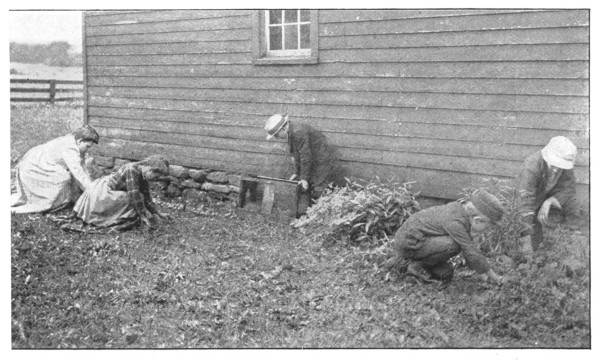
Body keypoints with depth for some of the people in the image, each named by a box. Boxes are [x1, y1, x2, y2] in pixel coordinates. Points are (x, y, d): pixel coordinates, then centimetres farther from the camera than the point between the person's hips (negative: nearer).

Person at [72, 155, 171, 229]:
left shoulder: (143, 176, -1)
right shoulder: (132, 170, -29)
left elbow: (146, 196, 9)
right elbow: (135, 196, -30)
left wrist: (156, 212, 10)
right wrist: (142, 216, -25)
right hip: (101, 192, -10)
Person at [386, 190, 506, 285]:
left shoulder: (462, 208, 1)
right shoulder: (454, 222, -26)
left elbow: (468, 243, 13)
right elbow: (471, 251, -22)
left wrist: (481, 271, 14)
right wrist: (493, 275, -12)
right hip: (408, 242, -10)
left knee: (446, 274, 12)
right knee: (454, 245, -25)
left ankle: (404, 261, 16)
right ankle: (416, 265, -8)